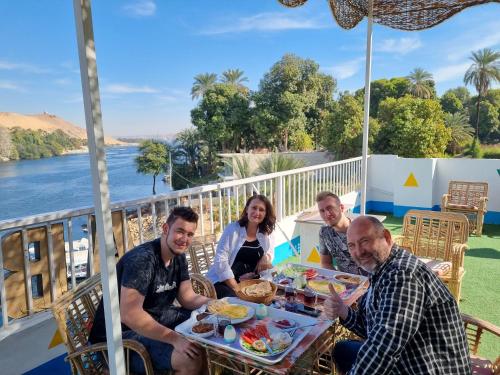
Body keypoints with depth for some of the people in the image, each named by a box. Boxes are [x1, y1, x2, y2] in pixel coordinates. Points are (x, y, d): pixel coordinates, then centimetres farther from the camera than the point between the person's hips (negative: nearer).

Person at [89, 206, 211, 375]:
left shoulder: (178, 256, 2)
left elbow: (188, 297, 4)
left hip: (155, 319, 9)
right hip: (123, 332, -9)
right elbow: (129, 315, -33)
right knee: (192, 359, -26)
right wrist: (175, 339, -34)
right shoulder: (142, 259, -26)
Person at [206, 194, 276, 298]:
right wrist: (237, 288, -20)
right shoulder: (232, 229, -9)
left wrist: (267, 257, -11)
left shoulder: (267, 234, 3)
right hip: (222, 282, -5)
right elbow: (220, 261, -15)